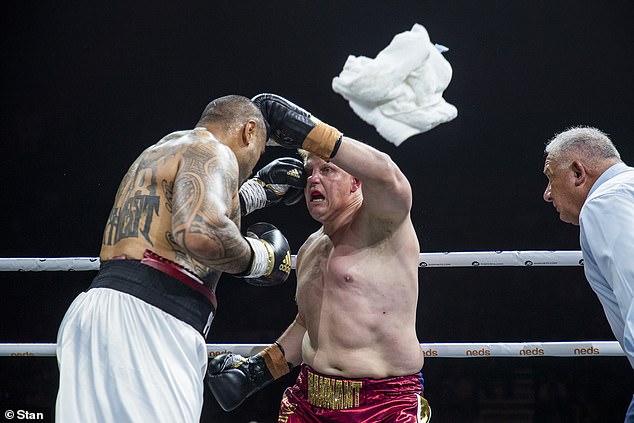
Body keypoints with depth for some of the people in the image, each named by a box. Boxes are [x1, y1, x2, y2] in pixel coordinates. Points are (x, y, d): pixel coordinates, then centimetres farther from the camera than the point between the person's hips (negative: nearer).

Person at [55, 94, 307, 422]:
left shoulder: (159, 154, 28)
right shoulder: (213, 153, -2)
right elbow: (200, 232, -22)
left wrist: (255, 193, 48)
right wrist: (259, 258, -3)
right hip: (145, 321, -10)